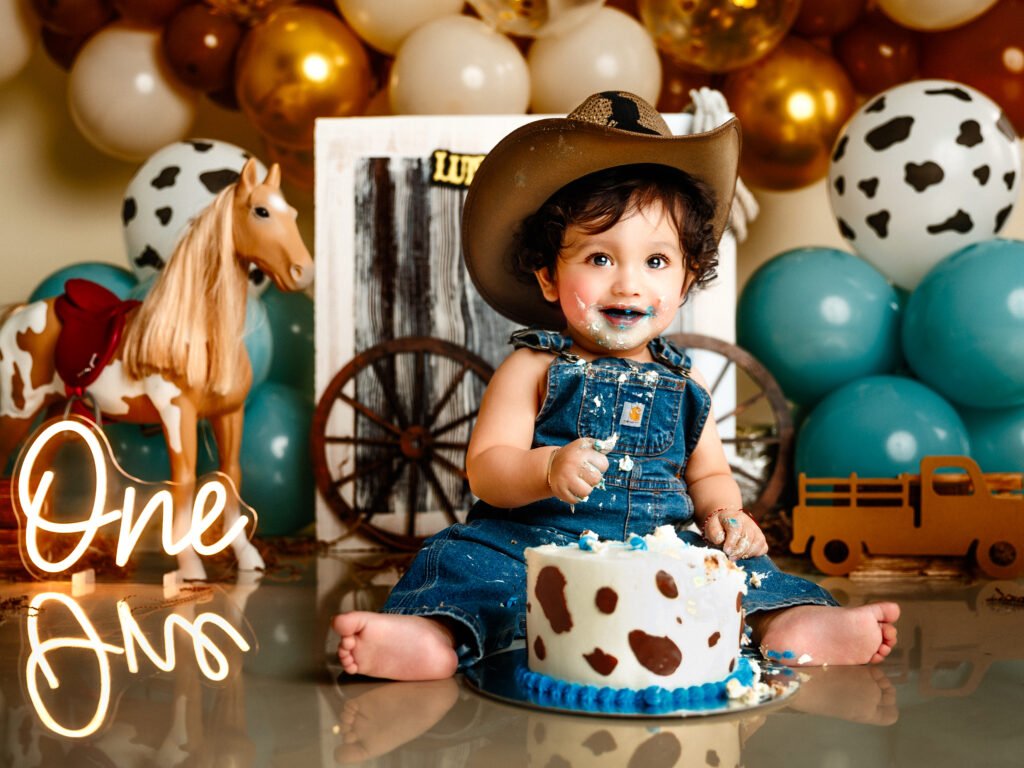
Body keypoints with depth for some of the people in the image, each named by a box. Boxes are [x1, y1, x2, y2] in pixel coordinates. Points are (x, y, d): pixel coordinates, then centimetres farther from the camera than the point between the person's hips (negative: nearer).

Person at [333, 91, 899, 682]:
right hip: (535, 547, -3)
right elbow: (485, 468, -5)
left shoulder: (684, 383, 12)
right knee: (466, 561, -27)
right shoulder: (533, 370, 1)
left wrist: (727, 515, -1)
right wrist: (548, 469, -26)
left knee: (739, 567, -15)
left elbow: (708, 473, 22)